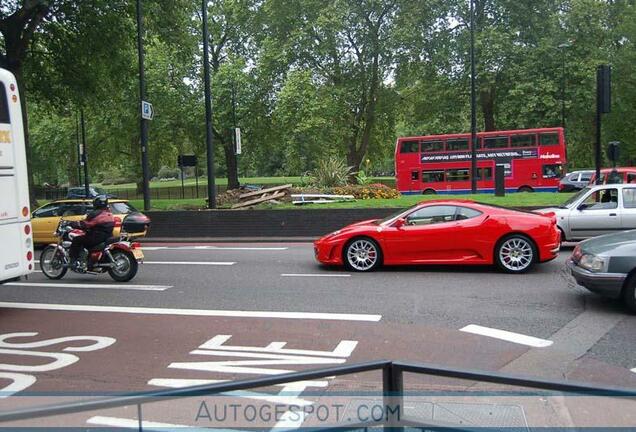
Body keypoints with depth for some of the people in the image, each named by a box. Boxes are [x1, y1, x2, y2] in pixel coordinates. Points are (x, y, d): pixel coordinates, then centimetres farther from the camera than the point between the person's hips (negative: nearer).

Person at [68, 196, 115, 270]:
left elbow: (84, 224, -13)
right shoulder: (110, 214, 13)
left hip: (97, 238, -9)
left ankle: (74, 261, -8)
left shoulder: (96, 214, -14)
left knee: (76, 240, 0)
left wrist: (72, 224, 0)